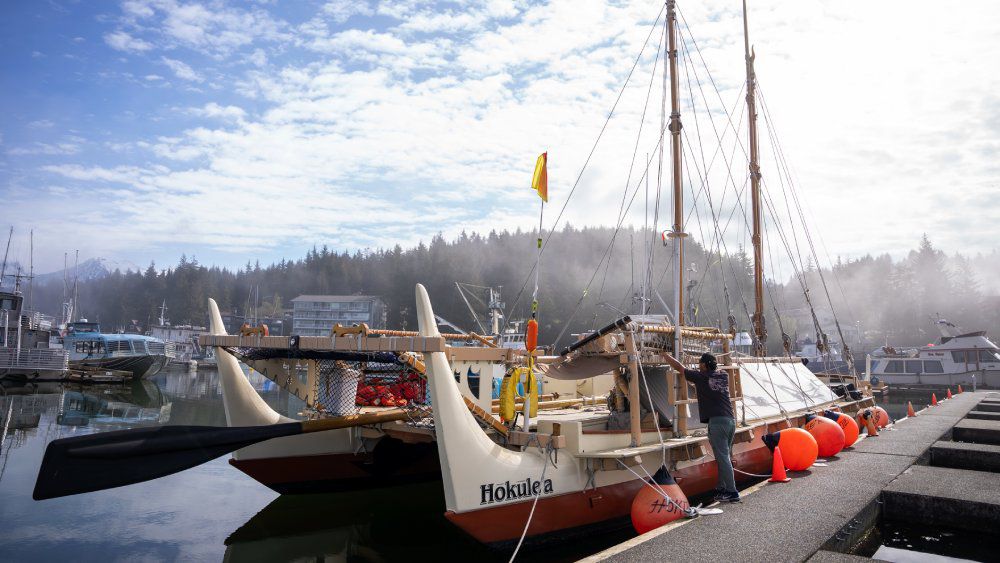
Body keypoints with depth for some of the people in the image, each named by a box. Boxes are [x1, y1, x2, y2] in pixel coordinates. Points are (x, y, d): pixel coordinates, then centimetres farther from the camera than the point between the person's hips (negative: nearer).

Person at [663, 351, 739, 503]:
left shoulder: (701, 377, -2)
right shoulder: (724, 376, 13)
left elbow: (679, 367, 8)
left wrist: (665, 355, 20)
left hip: (717, 422, -7)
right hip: (731, 420, 7)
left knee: (723, 458, -6)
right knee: (724, 457, 13)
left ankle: (732, 492, -7)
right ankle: (722, 489, 18)